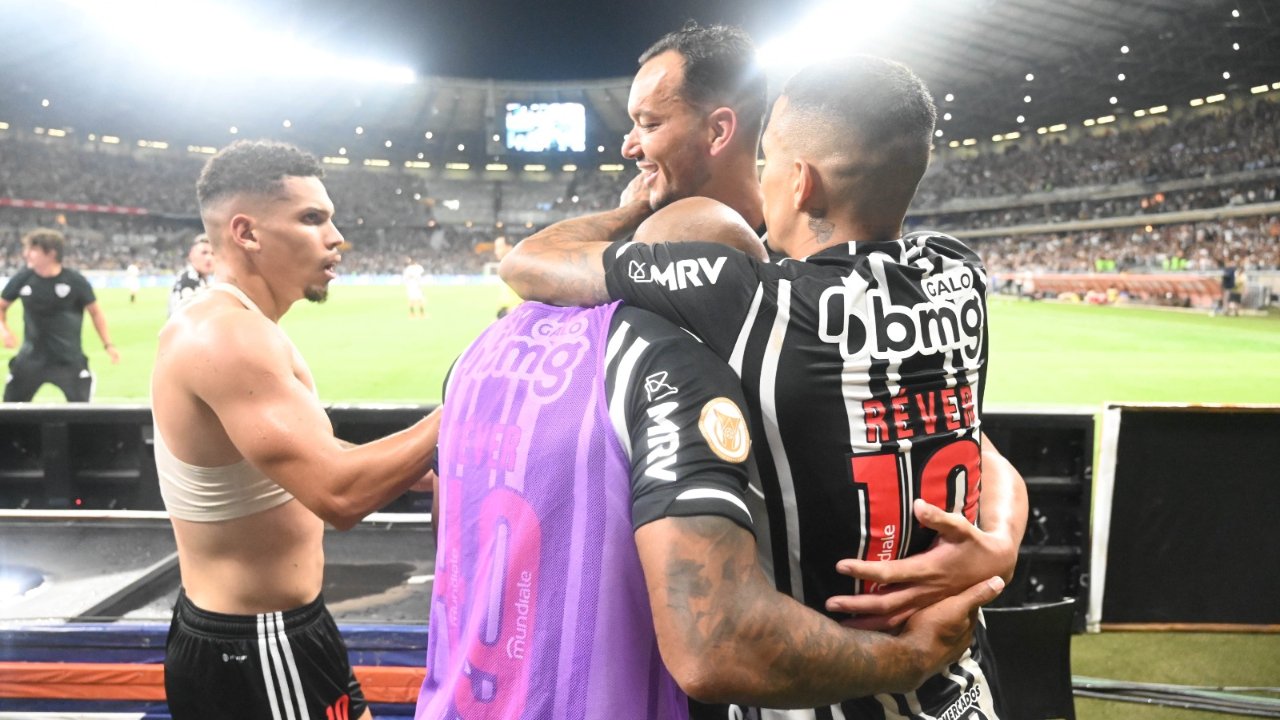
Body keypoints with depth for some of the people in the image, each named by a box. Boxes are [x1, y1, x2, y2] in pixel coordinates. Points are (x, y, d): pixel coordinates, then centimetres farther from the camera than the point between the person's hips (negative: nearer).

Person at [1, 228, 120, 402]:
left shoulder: (75, 281, -12)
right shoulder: (22, 279, -4)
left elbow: (95, 312, 0)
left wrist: (108, 345, -5)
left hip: (69, 358, -3)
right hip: (31, 357, 3)